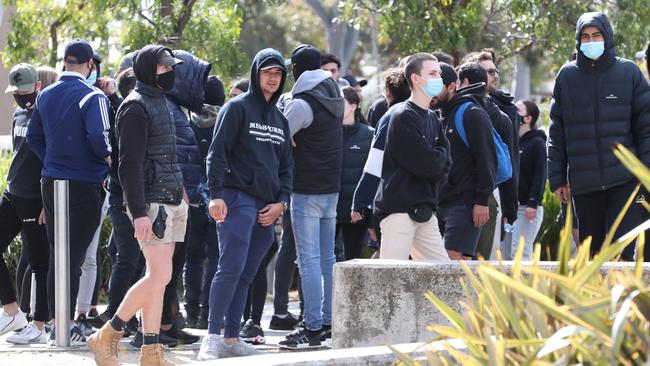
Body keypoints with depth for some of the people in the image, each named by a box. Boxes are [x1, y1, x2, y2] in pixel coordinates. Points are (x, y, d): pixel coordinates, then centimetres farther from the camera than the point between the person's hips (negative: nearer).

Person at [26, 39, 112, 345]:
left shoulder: (45, 96, 9)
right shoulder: (92, 97, -13)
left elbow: (33, 139, 13)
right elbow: (99, 138, -23)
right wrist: (111, 164, -6)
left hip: (51, 182, 6)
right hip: (84, 185, -6)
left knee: (57, 255, 14)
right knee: (74, 257, -2)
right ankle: (66, 328, -2)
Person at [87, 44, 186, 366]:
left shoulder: (159, 102, 17)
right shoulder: (136, 107, -11)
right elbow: (129, 164, -17)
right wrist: (139, 212, -22)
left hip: (171, 200, 9)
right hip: (152, 203, -9)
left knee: (157, 277, 7)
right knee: (160, 276, -13)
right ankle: (107, 337, -4)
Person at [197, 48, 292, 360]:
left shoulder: (280, 119, 20)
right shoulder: (237, 108, -1)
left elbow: (286, 165, 22)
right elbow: (217, 153, -7)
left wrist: (281, 201, 7)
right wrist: (216, 194, -16)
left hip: (268, 208, 7)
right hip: (237, 200, -7)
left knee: (245, 276, 7)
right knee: (231, 268, -16)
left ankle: (232, 338, 9)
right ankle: (212, 337, -16)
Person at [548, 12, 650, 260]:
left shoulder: (629, 72, 3)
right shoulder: (567, 76, 8)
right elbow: (557, 132, 10)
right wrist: (557, 178, 5)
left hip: (625, 180, -2)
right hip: (583, 182, 2)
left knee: (621, 250, -12)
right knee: (592, 251, 8)